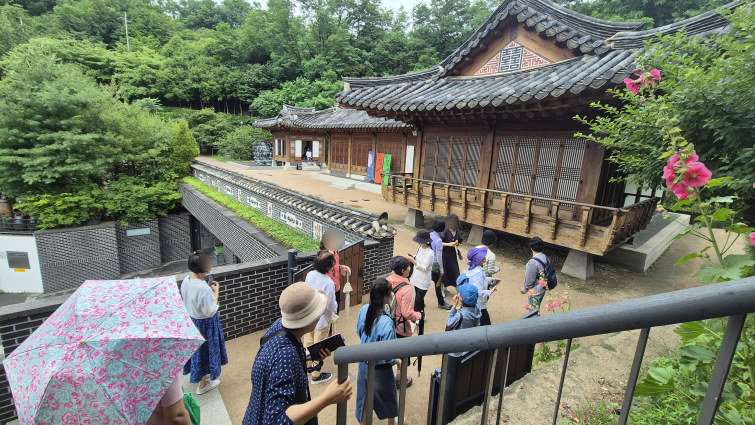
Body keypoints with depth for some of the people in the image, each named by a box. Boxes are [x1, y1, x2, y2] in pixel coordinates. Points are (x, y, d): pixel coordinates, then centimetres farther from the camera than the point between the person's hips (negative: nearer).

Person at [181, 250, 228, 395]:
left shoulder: (186, 280, -8)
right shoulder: (203, 288, -35)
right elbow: (210, 311, -26)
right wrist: (215, 292, -20)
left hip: (191, 319, 8)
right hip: (205, 324, -8)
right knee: (205, 350, 14)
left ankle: (196, 374, 51)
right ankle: (202, 385, 33)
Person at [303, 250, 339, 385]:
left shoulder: (310, 275, -12)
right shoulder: (328, 282, -30)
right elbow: (330, 305, -22)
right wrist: (335, 307, 0)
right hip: (321, 318, -6)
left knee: (309, 342, 26)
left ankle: (308, 364, 48)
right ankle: (316, 375, 29)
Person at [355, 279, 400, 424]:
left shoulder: (364, 310, -16)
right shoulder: (386, 322, -35)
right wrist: (397, 361, -7)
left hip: (364, 364, 4)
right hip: (380, 370, -4)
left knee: (365, 398, 25)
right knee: (388, 397, 27)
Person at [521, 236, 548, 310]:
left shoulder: (533, 262, -31)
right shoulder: (545, 257, -5)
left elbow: (530, 279, -23)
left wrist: (525, 288, -6)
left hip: (534, 291, -8)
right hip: (543, 288, 8)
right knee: (536, 308, 28)